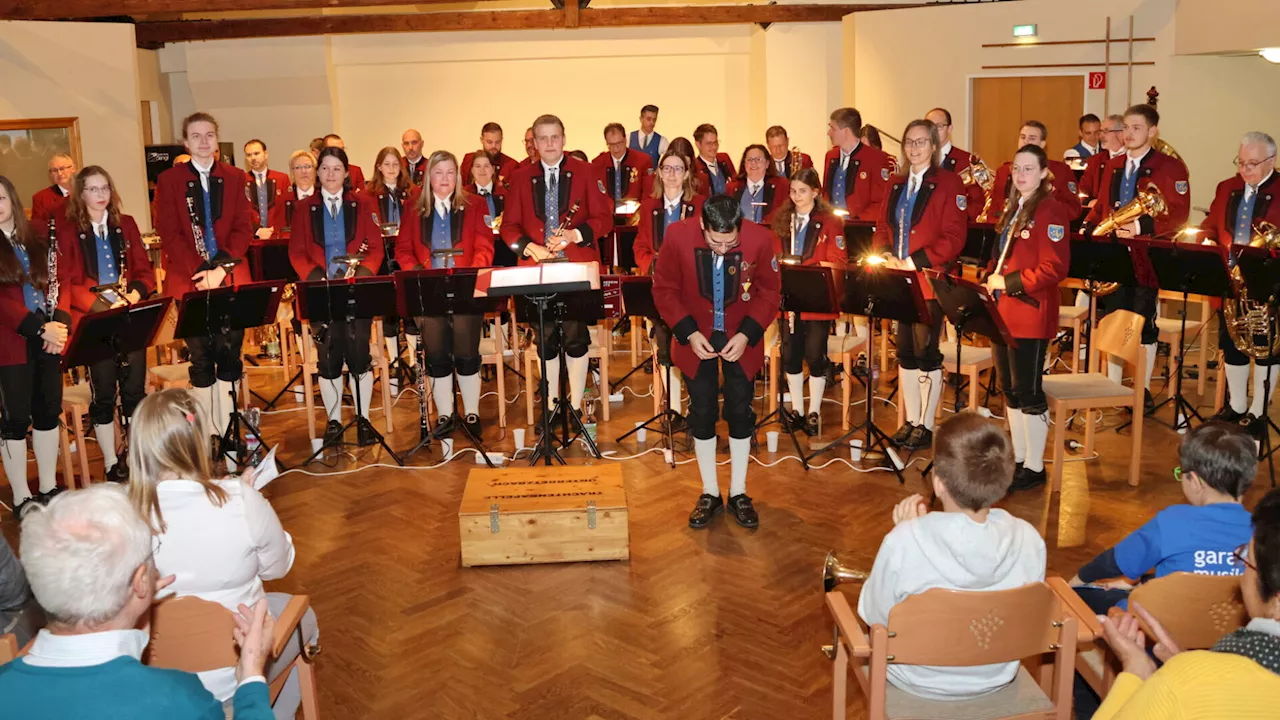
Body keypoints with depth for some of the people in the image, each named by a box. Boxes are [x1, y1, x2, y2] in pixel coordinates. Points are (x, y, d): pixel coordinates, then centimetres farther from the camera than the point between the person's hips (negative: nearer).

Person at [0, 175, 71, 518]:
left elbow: (62, 281, 6)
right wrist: (39, 328, -19)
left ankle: (49, 488, 23)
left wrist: (60, 322, -10)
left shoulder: (40, 240, 10)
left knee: (49, 412, 11)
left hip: (48, 339, 4)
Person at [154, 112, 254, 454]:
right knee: (201, 359, 2)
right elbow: (170, 234, -3)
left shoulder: (234, 177, 9)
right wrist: (200, 272, -15)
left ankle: (229, 430, 12)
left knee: (229, 355, 3)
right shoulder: (169, 179, 4)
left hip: (230, 279, 2)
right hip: (189, 281, -1)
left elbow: (243, 229, 3)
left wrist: (221, 268, -11)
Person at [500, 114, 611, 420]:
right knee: (545, 340, 7)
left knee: (575, 337, -1)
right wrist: (529, 247, -12)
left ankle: (575, 406, 11)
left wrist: (575, 234, -17)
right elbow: (510, 226, 7)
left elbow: (604, 218, -1)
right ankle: (551, 405, 19)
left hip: (577, 268, -2)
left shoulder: (584, 172, 3)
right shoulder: (521, 177, 8)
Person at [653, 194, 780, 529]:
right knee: (702, 413, 7)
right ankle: (710, 493, 23)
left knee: (740, 412, 7)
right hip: (697, 337, 0)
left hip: (741, 337, 0)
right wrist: (688, 332, -17)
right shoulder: (678, 236, -22)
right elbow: (664, 289, -8)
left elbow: (770, 292, -8)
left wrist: (747, 333, -18)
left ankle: (738, 493, 23)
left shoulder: (759, 239, -22)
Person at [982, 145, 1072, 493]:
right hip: (1003, 311, 9)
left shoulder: (1050, 211, -11)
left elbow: (1055, 267, -18)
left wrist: (1010, 282, -17)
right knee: (1010, 389, 13)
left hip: (1031, 313, -9)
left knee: (1028, 390, -4)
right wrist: (992, 276, 6)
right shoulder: (1012, 208, 16)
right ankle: (1018, 458, 23)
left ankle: (1034, 467, 5)